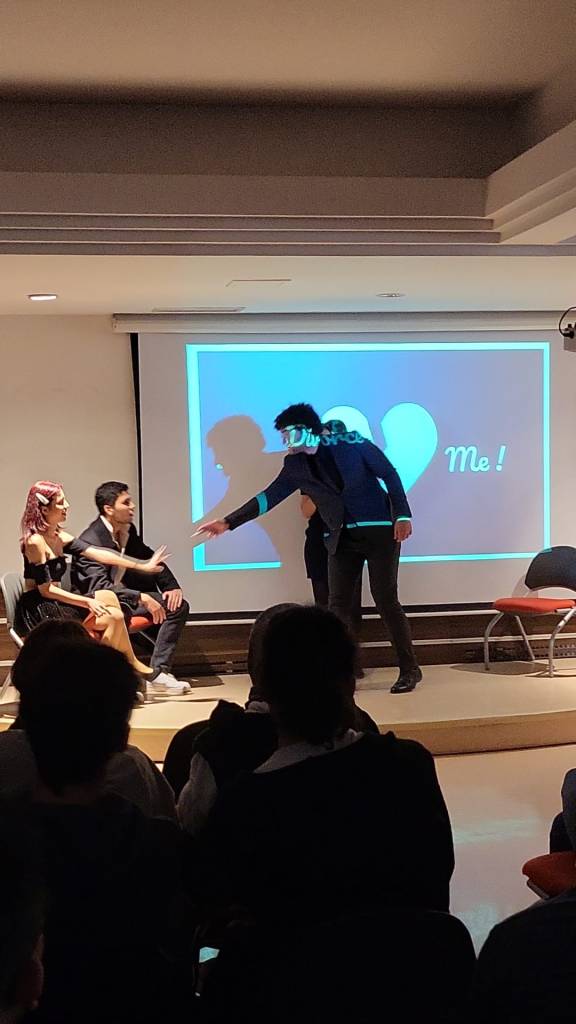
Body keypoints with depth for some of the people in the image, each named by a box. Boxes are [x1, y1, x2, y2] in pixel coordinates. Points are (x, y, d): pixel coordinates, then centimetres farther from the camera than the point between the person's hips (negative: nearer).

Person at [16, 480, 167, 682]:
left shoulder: (59, 537, 9)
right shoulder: (35, 541, -17)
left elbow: (97, 553, 4)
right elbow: (46, 589, -18)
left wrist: (142, 566, 0)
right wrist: (87, 602, -17)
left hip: (54, 605, 8)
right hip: (38, 612, -8)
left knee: (108, 597, -3)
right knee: (113, 616, -12)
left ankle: (130, 663, -1)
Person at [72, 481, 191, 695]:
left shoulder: (129, 531, 4)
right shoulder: (90, 541, -20)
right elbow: (100, 587, -29)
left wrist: (173, 587, -3)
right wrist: (142, 598, -35)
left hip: (123, 595, 9)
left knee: (178, 605, -5)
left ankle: (158, 672, -12)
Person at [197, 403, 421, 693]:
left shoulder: (351, 443, -8)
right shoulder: (295, 465, 3)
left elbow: (389, 474, -4)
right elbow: (269, 496, 5)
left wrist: (402, 515, -11)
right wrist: (228, 522, 0)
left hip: (379, 530, -5)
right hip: (341, 538, 5)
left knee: (386, 600, -4)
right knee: (338, 605, 0)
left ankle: (409, 669, 7)